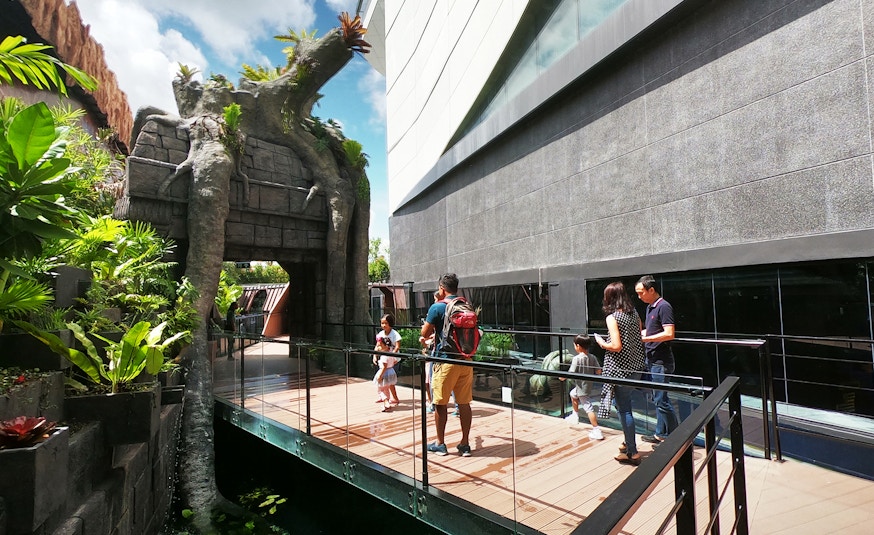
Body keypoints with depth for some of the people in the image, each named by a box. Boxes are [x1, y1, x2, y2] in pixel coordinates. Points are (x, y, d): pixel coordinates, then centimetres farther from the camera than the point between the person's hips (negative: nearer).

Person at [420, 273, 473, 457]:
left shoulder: (437, 307, -9)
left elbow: (425, 333, -6)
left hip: (445, 360, -5)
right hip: (465, 359, 5)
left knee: (440, 403, 8)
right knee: (464, 403, 10)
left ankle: (440, 444, 18)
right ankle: (465, 444, 17)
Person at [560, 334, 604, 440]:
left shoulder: (577, 358, -23)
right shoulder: (593, 357, -5)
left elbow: (571, 373, -24)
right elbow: (598, 371, -4)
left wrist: (562, 377, -7)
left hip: (582, 387, -8)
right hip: (588, 384, 8)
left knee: (588, 408, 0)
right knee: (573, 394, 29)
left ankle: (597, 431, 1)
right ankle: (575, 416, 42)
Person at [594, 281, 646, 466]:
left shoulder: (612, 317, -16)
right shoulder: (634, 314, 6)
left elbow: (616, 346, -22)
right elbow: (640, 339, 11)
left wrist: (602, 343, -5)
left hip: (620, 369, -8)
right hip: (636, 367, 8)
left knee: (624, 409, 2)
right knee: (626, 405, 21)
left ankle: (632, 452, 10)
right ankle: (629, 442, 33)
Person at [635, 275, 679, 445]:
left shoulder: (664, 307, -15)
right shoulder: (650, 307, 13)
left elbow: (669, 334, -22)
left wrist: (644, 339, -21)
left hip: (661, 362, -9)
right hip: (652, 359, 9)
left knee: (661, 400, -3)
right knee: (657, 399, 16)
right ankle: (661, 434, 26)